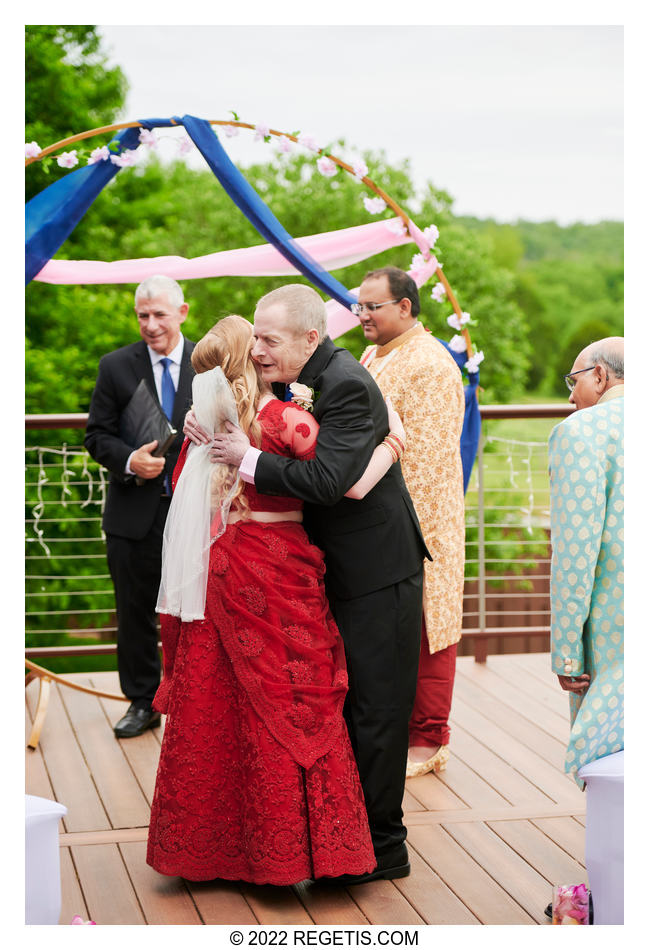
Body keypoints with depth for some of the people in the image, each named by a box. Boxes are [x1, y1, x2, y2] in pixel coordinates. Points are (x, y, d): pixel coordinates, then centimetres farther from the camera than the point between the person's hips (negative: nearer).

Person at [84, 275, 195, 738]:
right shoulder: (116, 366, 1)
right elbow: (98, 436, 2)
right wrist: (129, 460, -17)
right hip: (135, 513, 1)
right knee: (136, 613, 10)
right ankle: (143, 701, 25)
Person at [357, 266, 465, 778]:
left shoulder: (430, 364, -14)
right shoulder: (374, 357, 15)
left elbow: (427, 457, -19)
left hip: (417, 523, -8)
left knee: (423, 630, 1)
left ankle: (428, 741, 11)